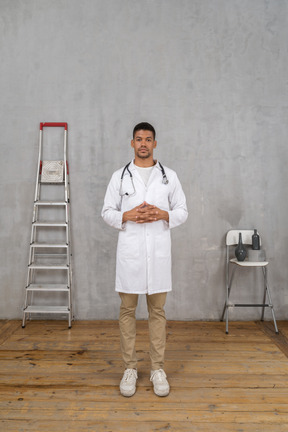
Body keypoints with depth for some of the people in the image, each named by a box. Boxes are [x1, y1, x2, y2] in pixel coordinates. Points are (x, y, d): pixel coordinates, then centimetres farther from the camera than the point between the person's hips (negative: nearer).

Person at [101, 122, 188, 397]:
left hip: (159, 251, 0)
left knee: (157, 310, 8)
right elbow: (107, 212, 5)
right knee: (127, 310, 7)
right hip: (129, 251, 0)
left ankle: (157, 369, 23)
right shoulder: (119, 176, 5)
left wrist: (163, 214, -13)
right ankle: (129, 368, 23)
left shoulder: (169, 176, 6)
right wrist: (127, 215, -14)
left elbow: (182, 211, 7)